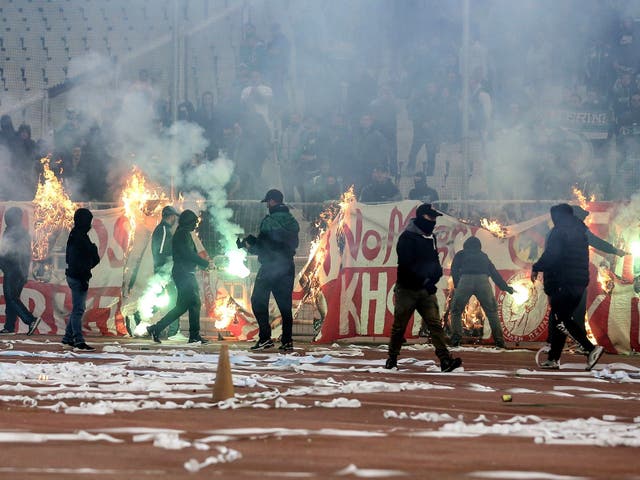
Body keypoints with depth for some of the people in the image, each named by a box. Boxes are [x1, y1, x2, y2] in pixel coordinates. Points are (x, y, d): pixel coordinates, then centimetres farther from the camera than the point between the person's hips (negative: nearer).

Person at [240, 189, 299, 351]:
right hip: (288, 267, 7)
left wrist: (248, 245, 7)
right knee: (285, 304, 9)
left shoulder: (269, 221, -13)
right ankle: (287, 341, 4)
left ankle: (265, 338, -8)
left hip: (269, 267, -7)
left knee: (258, 301, 1)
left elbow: (262, 246, -14)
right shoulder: (293, 222, 10)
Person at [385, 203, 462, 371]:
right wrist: (425, 281, -24)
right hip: (407, 289, -5)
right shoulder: (407, 237, -11)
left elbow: (435, 261, 15)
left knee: (435, 323, -8)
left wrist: (435, 275, -7)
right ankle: (392, 358, 22)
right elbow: (407, 265, -19)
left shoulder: (430, 237, 12)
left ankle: (445, 359, -18)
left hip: (426, 290, 5)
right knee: (399, 326, 5)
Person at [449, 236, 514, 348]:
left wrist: (456, 286, 14)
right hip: (483, 281, 1)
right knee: (492, 311, 11)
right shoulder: (483, 256, 31)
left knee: (456, 311, 12)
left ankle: (455, 340, 2)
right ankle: (499, 340, 3)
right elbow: (494, 273, 31)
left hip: (465, 280, -1)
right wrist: (505, 287, 36)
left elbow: (454, 270, 14)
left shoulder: (460, 255, 26)